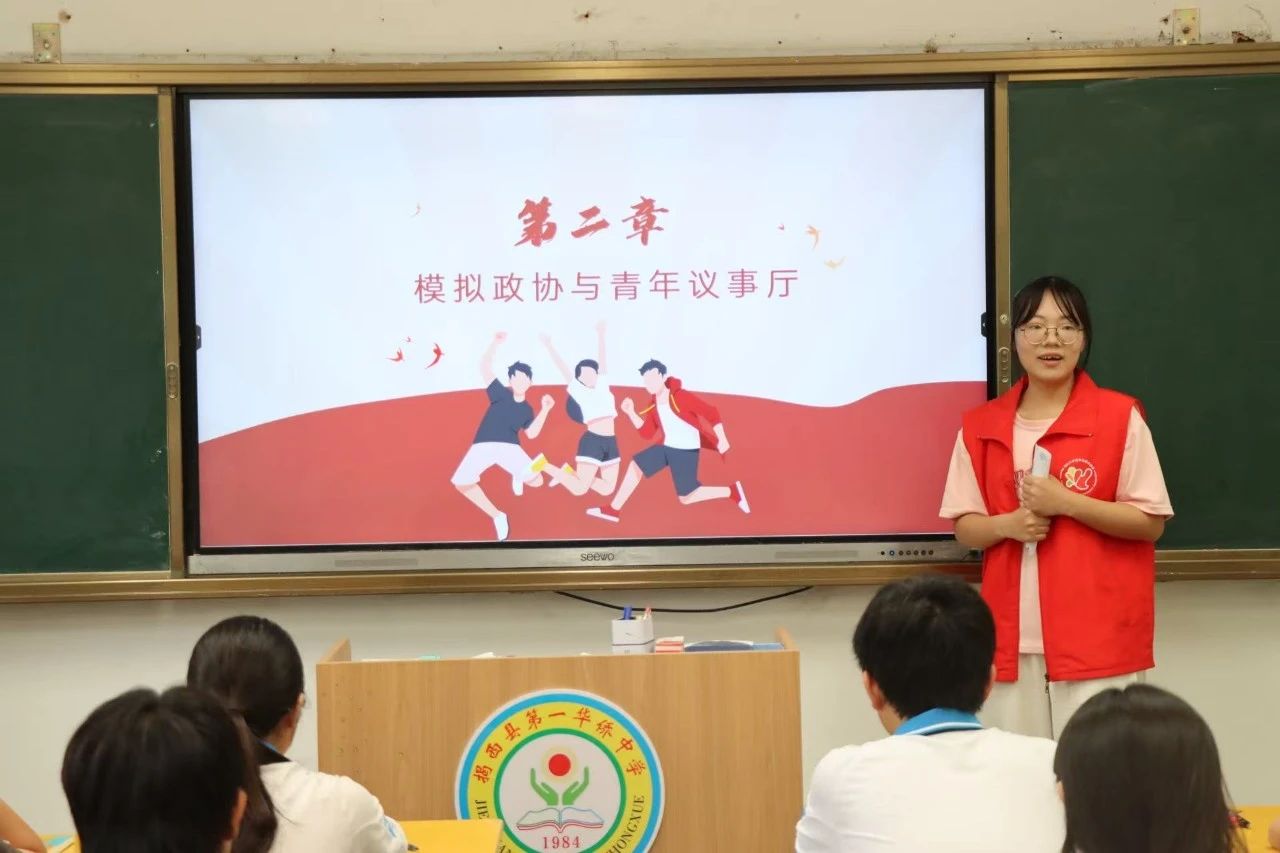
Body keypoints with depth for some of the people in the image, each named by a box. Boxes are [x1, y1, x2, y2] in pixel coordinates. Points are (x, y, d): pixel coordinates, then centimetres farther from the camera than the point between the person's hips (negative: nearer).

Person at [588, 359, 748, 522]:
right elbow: (647, 433, 8)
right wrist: (631, 412, -3)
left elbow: (711, 412, -17)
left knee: (686, 498, -6)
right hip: (667, 447, 8)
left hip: (686, 450, -8)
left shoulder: (680, 397, -18)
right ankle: (613, 509, 11)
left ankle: (731, 492, 8)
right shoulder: (653, 405, 6)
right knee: (636, 465, 4)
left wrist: (722, 439, -22)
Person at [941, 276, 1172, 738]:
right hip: (1014, 638, 3)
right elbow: (965, 527, 11)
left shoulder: (1121, 417, -2)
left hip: (1097, 637, -3)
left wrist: (1065, 502, -13)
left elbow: (1151, 523, -3)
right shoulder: (981, 426, 8)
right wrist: (1009, 524, -10)